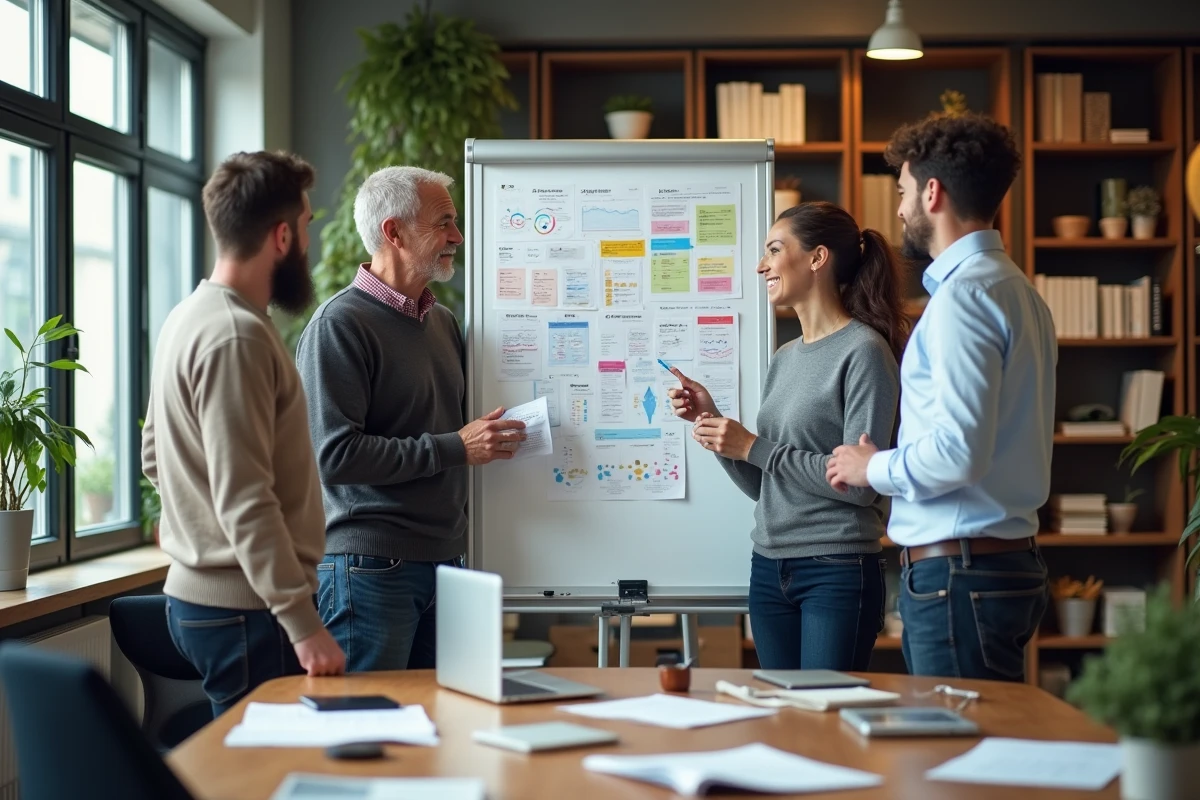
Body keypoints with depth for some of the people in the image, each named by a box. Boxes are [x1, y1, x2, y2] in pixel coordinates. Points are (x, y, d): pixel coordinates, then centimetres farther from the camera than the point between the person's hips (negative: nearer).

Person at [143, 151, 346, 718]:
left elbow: (155, 457, 21)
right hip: (245, 608, -10)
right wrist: (304, 624, -24)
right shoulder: (235, 336, -18)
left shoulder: (191, 316, 12)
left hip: (196, 592, 10)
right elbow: (246, 503, -24)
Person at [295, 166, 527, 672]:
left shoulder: (443, 322, 16)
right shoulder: (340, 323, -10)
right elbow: (334, 453, -19)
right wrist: (454, 448, -16)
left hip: (445, 558, 8)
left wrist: (495, 436, 9)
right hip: (371, 567, -8)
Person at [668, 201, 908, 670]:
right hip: (769, 570, 7)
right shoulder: (784, 359, 13)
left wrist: (753, 447, -14)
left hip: (838, 570, -7)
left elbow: (860, 482, -18)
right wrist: (712, 421, 2)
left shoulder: (864, 351, -9)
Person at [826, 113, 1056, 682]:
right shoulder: (1015, 288, 16)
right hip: (1007, 561, 10)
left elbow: (958, 452, -23)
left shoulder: (964, 295, -15)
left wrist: (873, 468, -5)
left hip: (959, 571, -10)